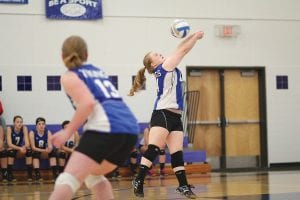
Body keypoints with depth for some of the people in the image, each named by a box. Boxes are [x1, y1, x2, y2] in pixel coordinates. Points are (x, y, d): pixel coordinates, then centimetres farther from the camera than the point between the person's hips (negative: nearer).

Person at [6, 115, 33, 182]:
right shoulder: (9, 128, -19)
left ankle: (29, 175, -23)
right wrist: (19, 148, -42)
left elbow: (27, 143, -19)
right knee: (11, 151, -35)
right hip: (12, 149, -2)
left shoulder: (24, 128, -14)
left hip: (22, 149, 2)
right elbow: (9, 144, -26)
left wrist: (24, 147, -42)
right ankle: (10, 175, -28)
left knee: (29, 150, -28)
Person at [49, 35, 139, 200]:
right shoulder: (98, 71, 29)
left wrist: (68, 132, -4)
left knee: (67, 180, -16)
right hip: (130, 130, 7)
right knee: (93, 174, 29)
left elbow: (88, 103, -8)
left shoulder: (69, 77, 9)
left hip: (106, 128, -7)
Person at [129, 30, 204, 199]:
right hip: (162, 114, -9)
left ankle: (184, 186, 3)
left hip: (175, 116, 9)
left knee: (177, 153, 4)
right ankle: (139, 182, -17)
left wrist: (191, 37, 16)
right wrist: (196, 37, 10)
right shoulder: (164, 67, -1)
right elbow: (182, 50, 0)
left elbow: (180, 50, 25)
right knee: (153, 150, -15)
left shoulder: (169, 68, 21)